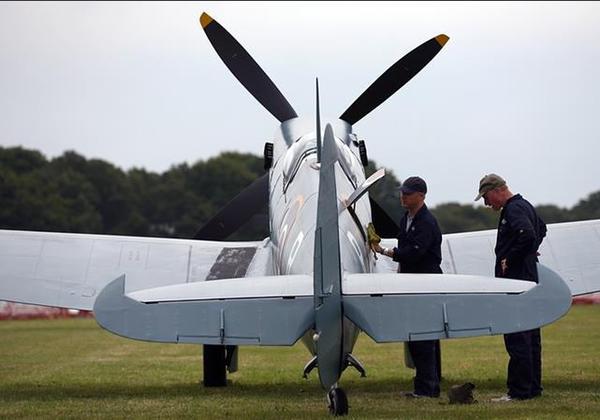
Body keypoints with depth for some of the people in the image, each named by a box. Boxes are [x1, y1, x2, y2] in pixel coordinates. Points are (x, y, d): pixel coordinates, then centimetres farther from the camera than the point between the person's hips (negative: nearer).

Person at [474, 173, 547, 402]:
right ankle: (533, 387, 19)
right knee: (530, 336, 13)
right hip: (528, 280, 11)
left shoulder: (514, 209, -15)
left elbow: (528, 235, -31)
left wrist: (510, 260, -19)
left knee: (516, 338, -9)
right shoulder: (524, 205, 17)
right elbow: (541, 228, 35)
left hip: (516, 281, -11)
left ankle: (519, 390, -7)